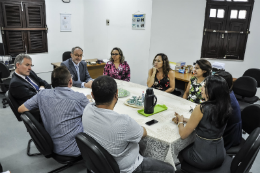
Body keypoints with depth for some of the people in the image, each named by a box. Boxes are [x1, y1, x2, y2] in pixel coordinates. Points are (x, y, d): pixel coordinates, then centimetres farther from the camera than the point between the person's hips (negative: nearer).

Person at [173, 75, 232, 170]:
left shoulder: (201, 109, -25)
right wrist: (184, 119, 11)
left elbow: (183, 135, -16)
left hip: (203, 159, -6)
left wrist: (180, 121, 3)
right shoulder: (225, 108, -6)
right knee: (191, 144, 32)